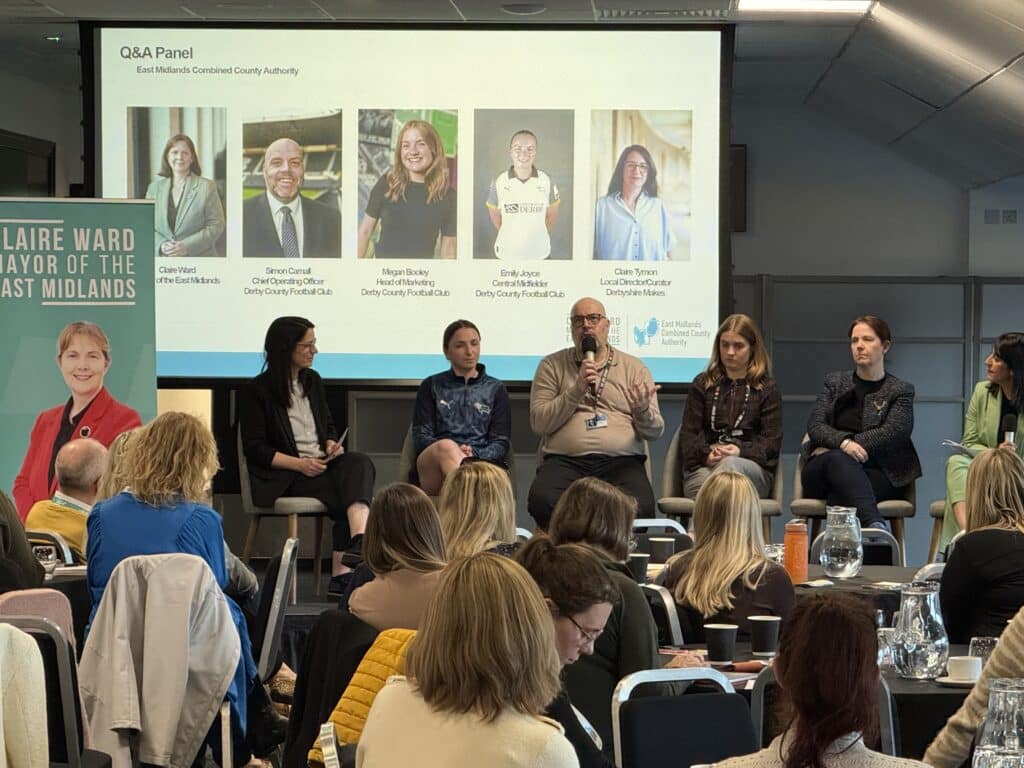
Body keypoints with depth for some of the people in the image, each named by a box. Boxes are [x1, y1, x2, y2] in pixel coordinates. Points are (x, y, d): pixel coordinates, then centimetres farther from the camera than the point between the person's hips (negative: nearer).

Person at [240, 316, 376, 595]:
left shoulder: (312, 380, 18)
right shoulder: (256, 391, -3)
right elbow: (255, 449, -7)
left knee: (359, 463, -30)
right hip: (284, 477, -6)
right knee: (347, 494, -31)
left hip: (321, 464, 6)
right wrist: (299, 464, -18)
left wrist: (332, 444, 2)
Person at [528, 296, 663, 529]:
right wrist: (577, 390, -8)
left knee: (639, 508, -33)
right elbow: (538, 423, 2)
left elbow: (655, 432, 12)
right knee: (543, 501, -34)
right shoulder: (552, 366, 15)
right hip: (565, 460, 0)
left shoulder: (634, 368, 16)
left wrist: (643, 411, -12)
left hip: (621, 460, 0)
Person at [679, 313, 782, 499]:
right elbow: (688, 433, 15)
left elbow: (772, 442, 9)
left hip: (752, 466, -1)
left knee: (729, 464, -41)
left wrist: (741, 451, -13)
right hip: (703, 467, 1)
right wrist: (706, 454, -9)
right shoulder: (702, 385, 24)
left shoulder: (767, 390, 19)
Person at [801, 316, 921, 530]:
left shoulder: (901, 390, 14)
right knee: (839, 460, -38)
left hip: (878, 473, -1)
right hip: (821, 470, 1)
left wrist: (843, 446, -12)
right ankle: (874, 523, -62)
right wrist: (844, 442, -17)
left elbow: (893, 433, -4)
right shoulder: (835, 382, 21)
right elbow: (814, 426, 6)